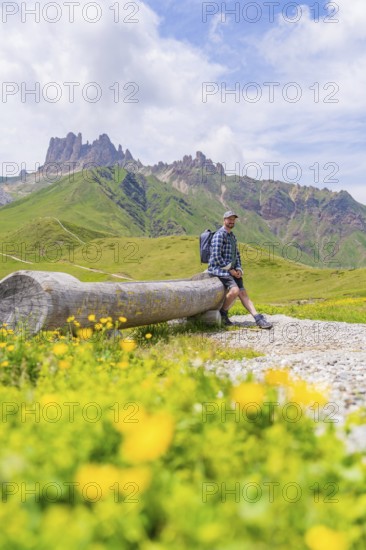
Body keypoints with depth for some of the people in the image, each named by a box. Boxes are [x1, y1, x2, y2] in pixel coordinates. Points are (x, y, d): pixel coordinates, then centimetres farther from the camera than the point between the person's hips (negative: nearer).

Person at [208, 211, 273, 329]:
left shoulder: (232, 236, 19)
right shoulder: (219, 235, -10)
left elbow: (237, 255, 23)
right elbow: (216, 256, -19)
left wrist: (238, 269, 5)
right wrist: (230, 270, -15)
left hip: (232, 271, 8)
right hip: (219, 269, -8)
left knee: (243, 293, -3)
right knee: (235, 290, -26)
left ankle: (258, 318, -9)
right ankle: (222, 314, -7)